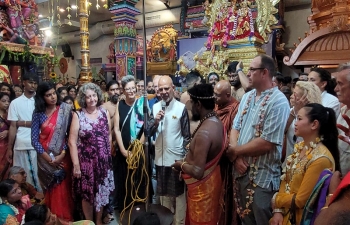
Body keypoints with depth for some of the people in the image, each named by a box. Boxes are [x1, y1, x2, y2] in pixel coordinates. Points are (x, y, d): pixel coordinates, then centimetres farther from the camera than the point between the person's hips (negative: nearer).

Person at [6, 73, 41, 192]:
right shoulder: (15, 103, 6)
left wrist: (22, 123, -4)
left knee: (38, 174, 4)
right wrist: (9, 148, 3)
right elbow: (13, 126, 4)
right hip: (21, 145, 1)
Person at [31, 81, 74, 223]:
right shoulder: (38, 113, -2)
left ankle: (65, 218, 21)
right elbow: (34, 139, -3)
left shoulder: (65, 109, -6)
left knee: (64, 188, 3)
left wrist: (62, 154, -13)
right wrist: (48, 158, -10)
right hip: (45, 158, 2)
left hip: (62, 156, -1)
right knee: (50, 189, 13)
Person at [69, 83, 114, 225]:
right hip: (86, 161, -3)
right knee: (87, 193, 11)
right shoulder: (78, 115, -9)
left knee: (102, 192, 16)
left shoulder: (104, 112, -1)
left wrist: (108, 154, 8)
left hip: (103, 160, 3)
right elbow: (72, 142, -10)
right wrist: (76, 164, -12)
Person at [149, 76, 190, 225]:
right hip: (160, 157, 4)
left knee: (179, 192, 11)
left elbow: (186, 135, -5)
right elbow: (150, 133, 2)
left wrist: (185, 156, -6)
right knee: (164, 192, 18)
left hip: (176, 158, -4)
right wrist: (156, 122, -16)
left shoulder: (181, 108, -9)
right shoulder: (155, 107, 3)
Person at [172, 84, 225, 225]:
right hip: (210, 180, 9)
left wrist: (181, 165, -14)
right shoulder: (216, 122, -2)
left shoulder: (204, 132, -32)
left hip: (203, 187, -9)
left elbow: (197, 172, -32)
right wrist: (188, 160, 8)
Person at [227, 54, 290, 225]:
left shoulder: (278, 102, -17)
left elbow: (266, 143, -22)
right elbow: (235, 128, 6)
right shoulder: (247, 97, 8)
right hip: (241, 172, 7)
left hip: (262, 177, -7)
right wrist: (237, 158, -10)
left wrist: (234, 151, -11)